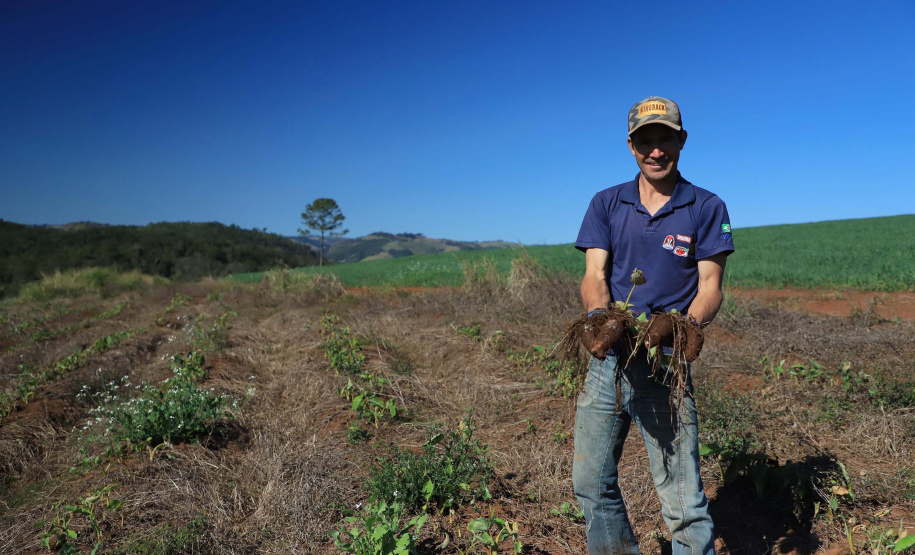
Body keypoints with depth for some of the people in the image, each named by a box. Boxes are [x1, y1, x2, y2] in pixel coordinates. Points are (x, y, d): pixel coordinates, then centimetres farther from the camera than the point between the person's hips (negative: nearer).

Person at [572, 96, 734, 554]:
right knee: (591, 483, 11)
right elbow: (594, 275, -1)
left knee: (683, 497, -1)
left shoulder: (707, 209, 4)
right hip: (604, 360, 3)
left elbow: (710, 286, -1)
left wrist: (687, 324, -23)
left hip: (664, 365, -2)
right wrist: (598, 318, -23)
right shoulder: (606, 204, 9)